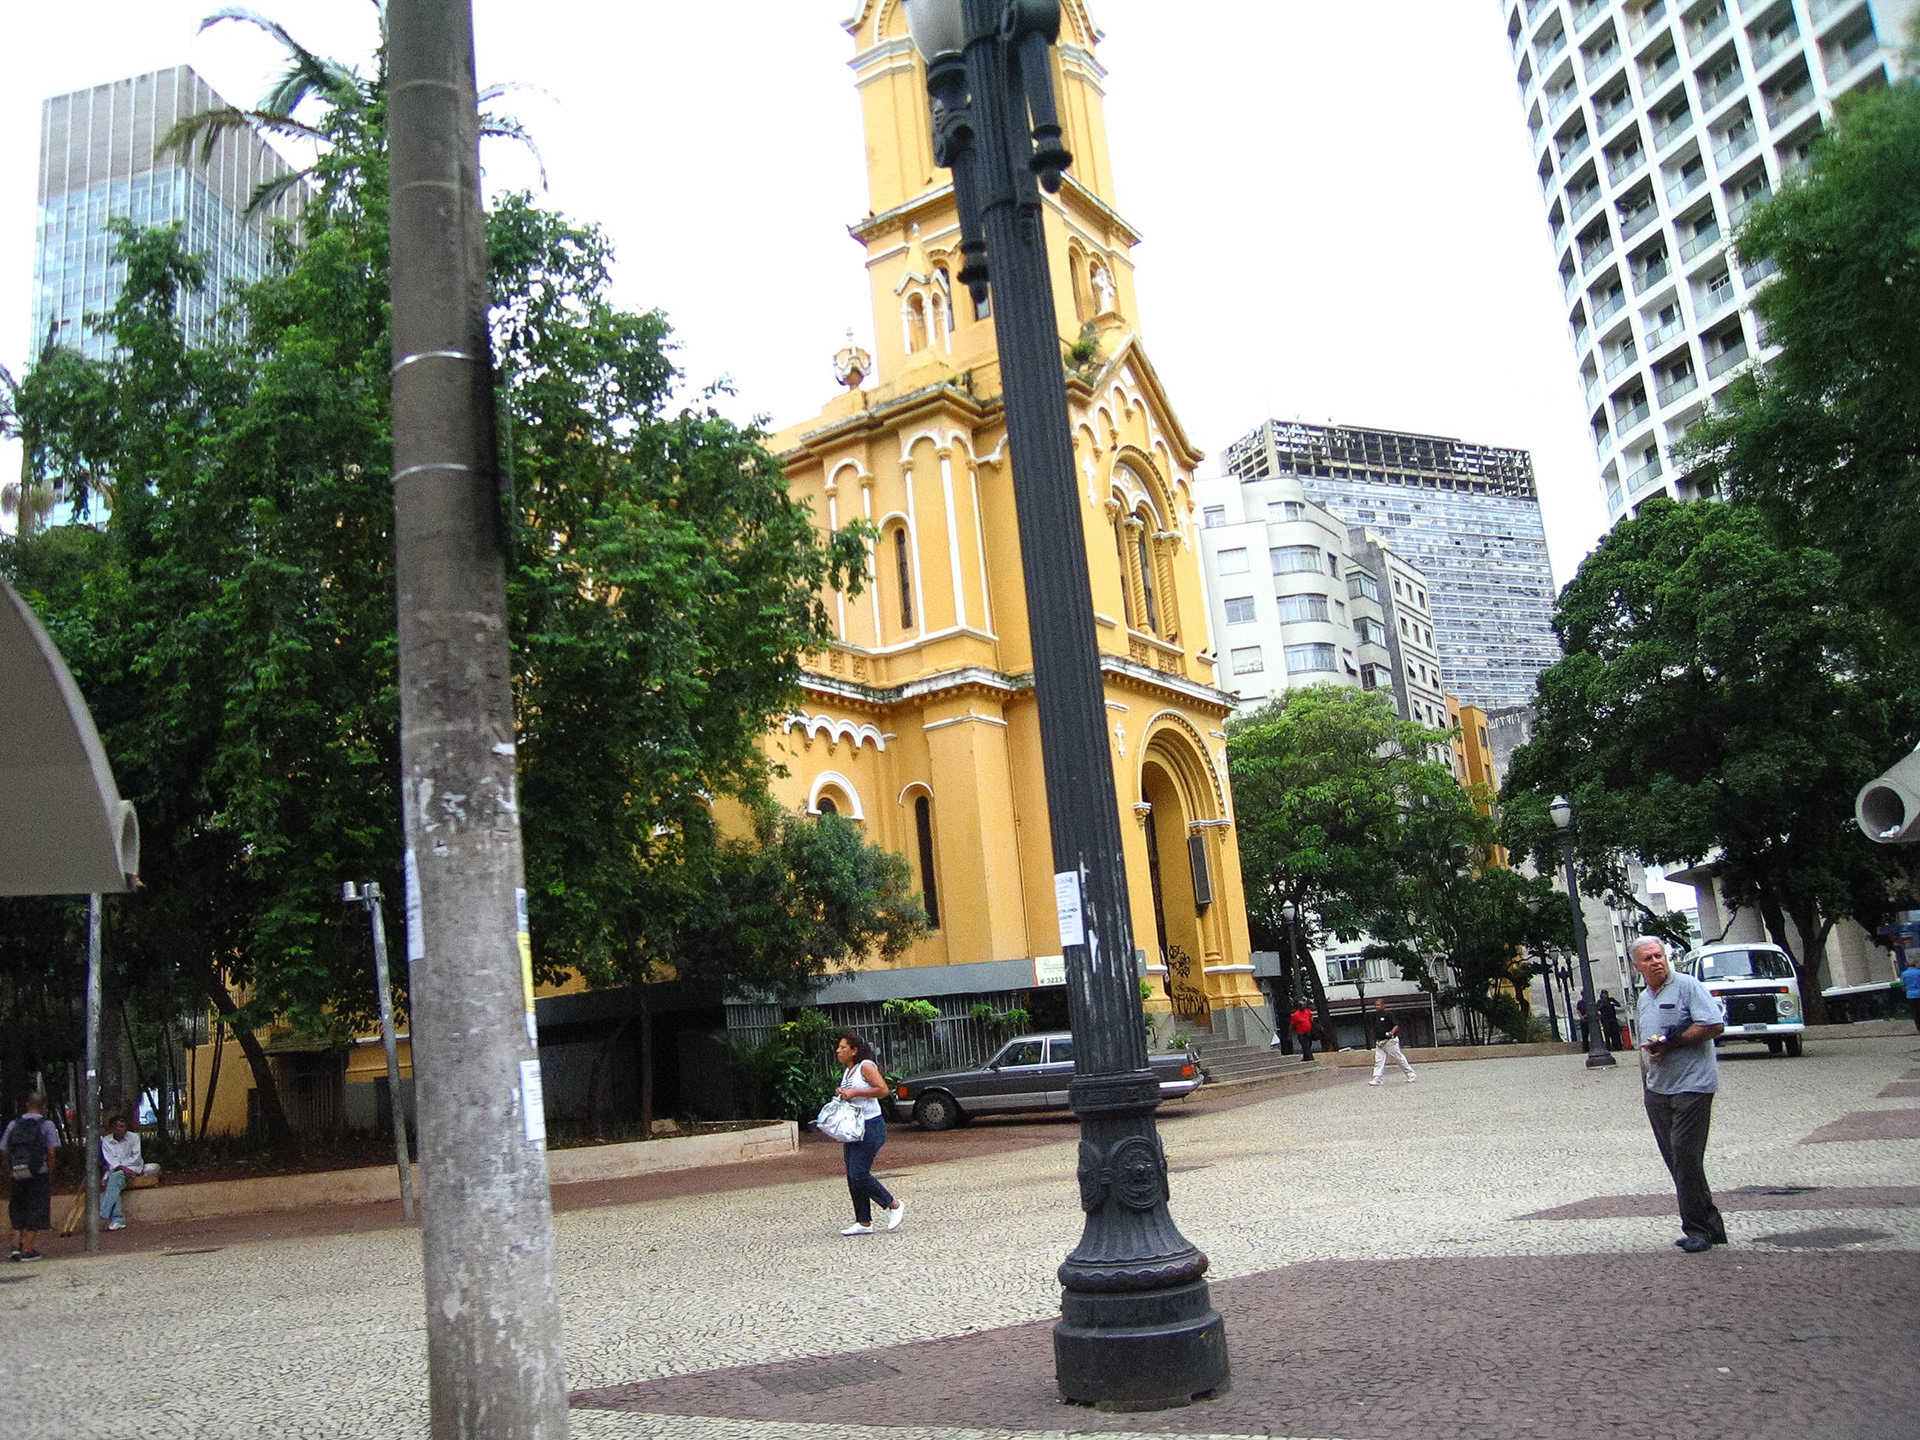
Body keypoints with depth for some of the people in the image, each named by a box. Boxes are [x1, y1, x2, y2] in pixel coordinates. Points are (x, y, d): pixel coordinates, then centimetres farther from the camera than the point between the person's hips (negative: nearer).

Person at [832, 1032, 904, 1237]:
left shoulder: (866, 1066, -11)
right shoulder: (848, 1071, 16)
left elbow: (883, 1089, -19)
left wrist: (854, 1093, -20)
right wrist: (841, 1094, 6)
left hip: (871, 1127, -9)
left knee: (859, 1174, -12)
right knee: (852, 1178, 6)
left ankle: (895, 1206, 5)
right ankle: (863, 1222, 12)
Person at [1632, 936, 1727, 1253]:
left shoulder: (1687, 986, -7)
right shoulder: (1644, 998, 17)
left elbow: (1714, 1025, -17)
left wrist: (1670, 1043, -18)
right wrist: (1646, 1080, 20)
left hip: (1691, 1086, -8)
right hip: (1657, 1090, 8)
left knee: (1685, 1157, -10)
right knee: (1675, 1159, 9)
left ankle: (1697, 1229, -1)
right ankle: (1711, 1224, 18)